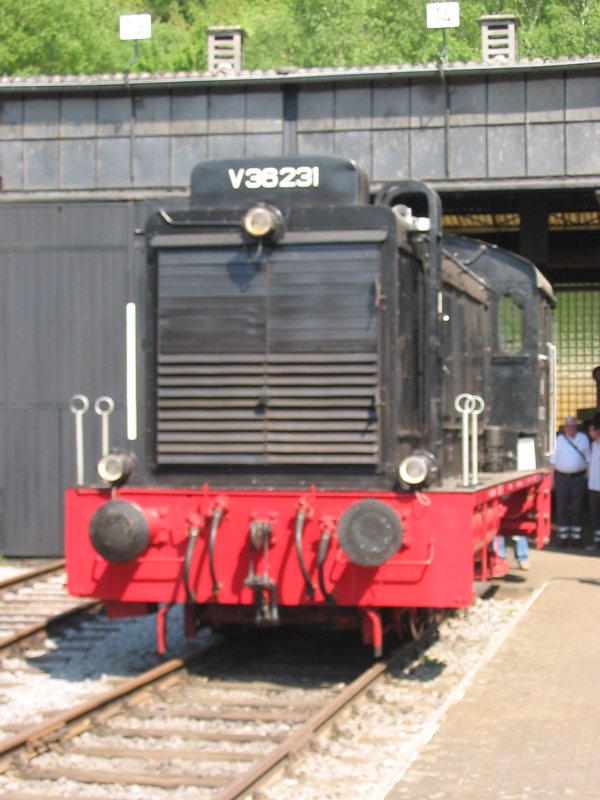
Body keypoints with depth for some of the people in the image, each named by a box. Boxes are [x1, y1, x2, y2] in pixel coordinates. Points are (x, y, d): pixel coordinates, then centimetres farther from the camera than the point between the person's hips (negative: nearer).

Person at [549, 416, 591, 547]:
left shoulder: (583, 438, 6)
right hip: (561, 477, 0)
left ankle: (576, 536, 7)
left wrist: (587, 476, 0)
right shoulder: (559, 440, 6)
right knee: (562, 508, 1)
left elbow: (588, 459, 7)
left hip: (578, 478, 0)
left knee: (578, 508, 1)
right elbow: (553, 460, 6)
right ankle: (563, 537, 7)